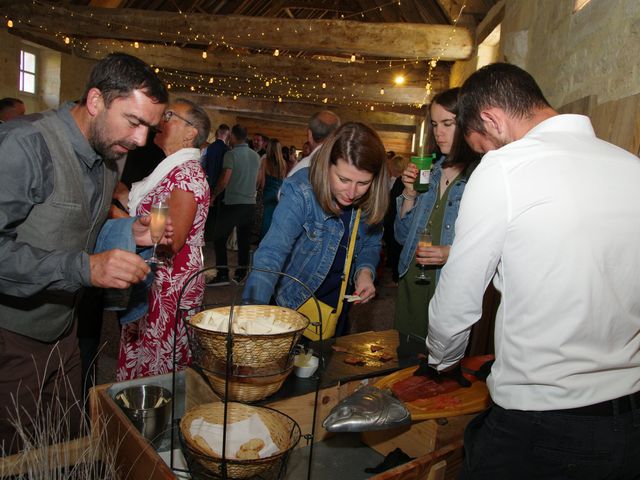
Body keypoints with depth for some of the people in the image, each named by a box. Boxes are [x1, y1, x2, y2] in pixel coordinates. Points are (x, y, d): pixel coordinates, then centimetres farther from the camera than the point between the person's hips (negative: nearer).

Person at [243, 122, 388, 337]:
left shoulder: (371, 200, -15)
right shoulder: (300, 193, -30)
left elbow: (371, 244, 1)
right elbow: (271, 254, -36)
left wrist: (365, 270, -20)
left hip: (337, 303, 5)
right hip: (293, 301, -4)